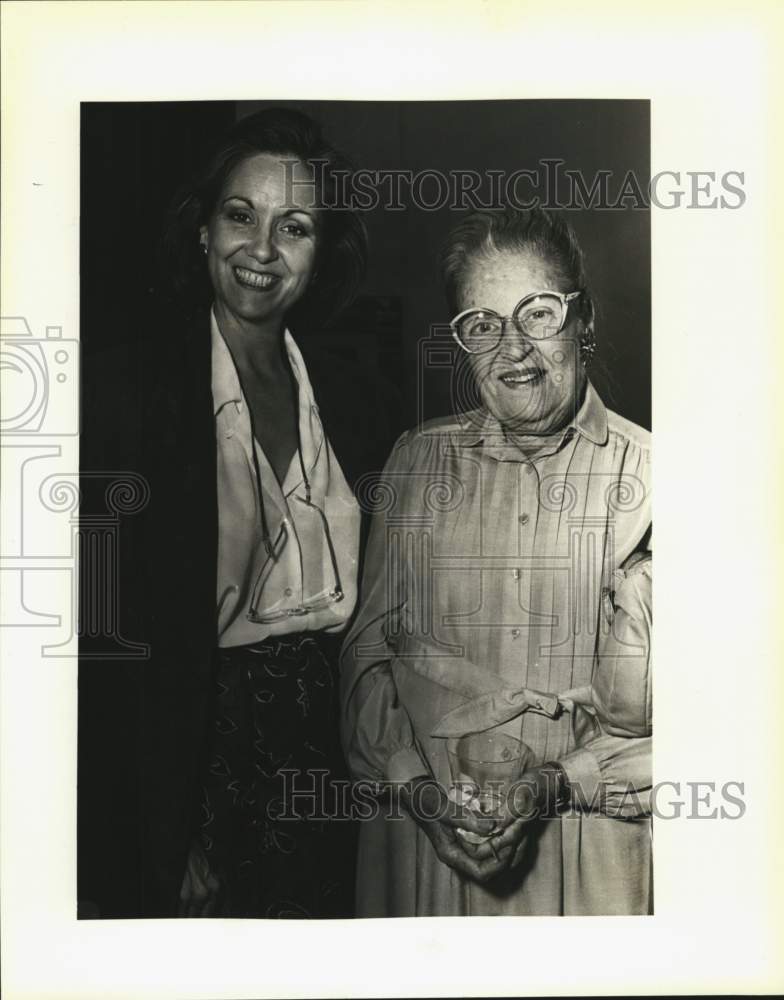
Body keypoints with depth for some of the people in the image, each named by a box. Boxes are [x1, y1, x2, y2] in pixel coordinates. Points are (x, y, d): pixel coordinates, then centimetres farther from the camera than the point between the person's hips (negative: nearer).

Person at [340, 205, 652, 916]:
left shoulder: (646, 474, -7)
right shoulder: (418, 460, 1)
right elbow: (367, 650, 1)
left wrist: (558, 785, -17)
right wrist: (417, 788, -10)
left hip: (594, 844, -1)